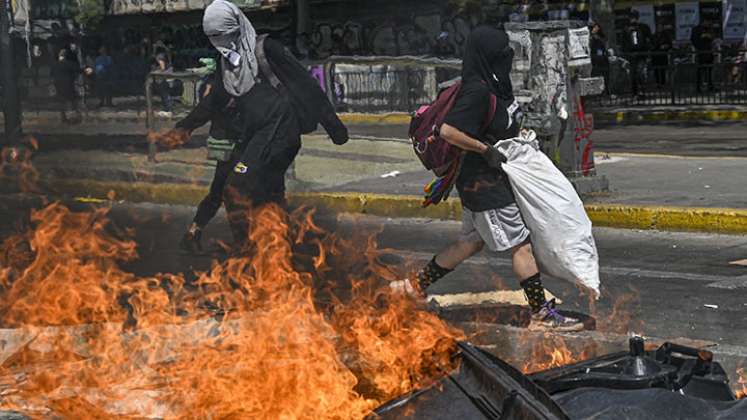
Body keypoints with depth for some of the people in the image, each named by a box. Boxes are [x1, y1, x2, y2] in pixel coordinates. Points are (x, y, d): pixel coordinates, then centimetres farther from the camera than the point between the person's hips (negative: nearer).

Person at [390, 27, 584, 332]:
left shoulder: (492, 86, 8)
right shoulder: (477, 91, -23)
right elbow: (448, 131, -29)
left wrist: (521, 135, 12)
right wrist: (486, 150, -22)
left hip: (479, 181, 10)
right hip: (483, 183, -10)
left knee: (472, 241, 19)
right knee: (521, 244, -4)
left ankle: (415, 286, 28)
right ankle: (541, 315, 2)